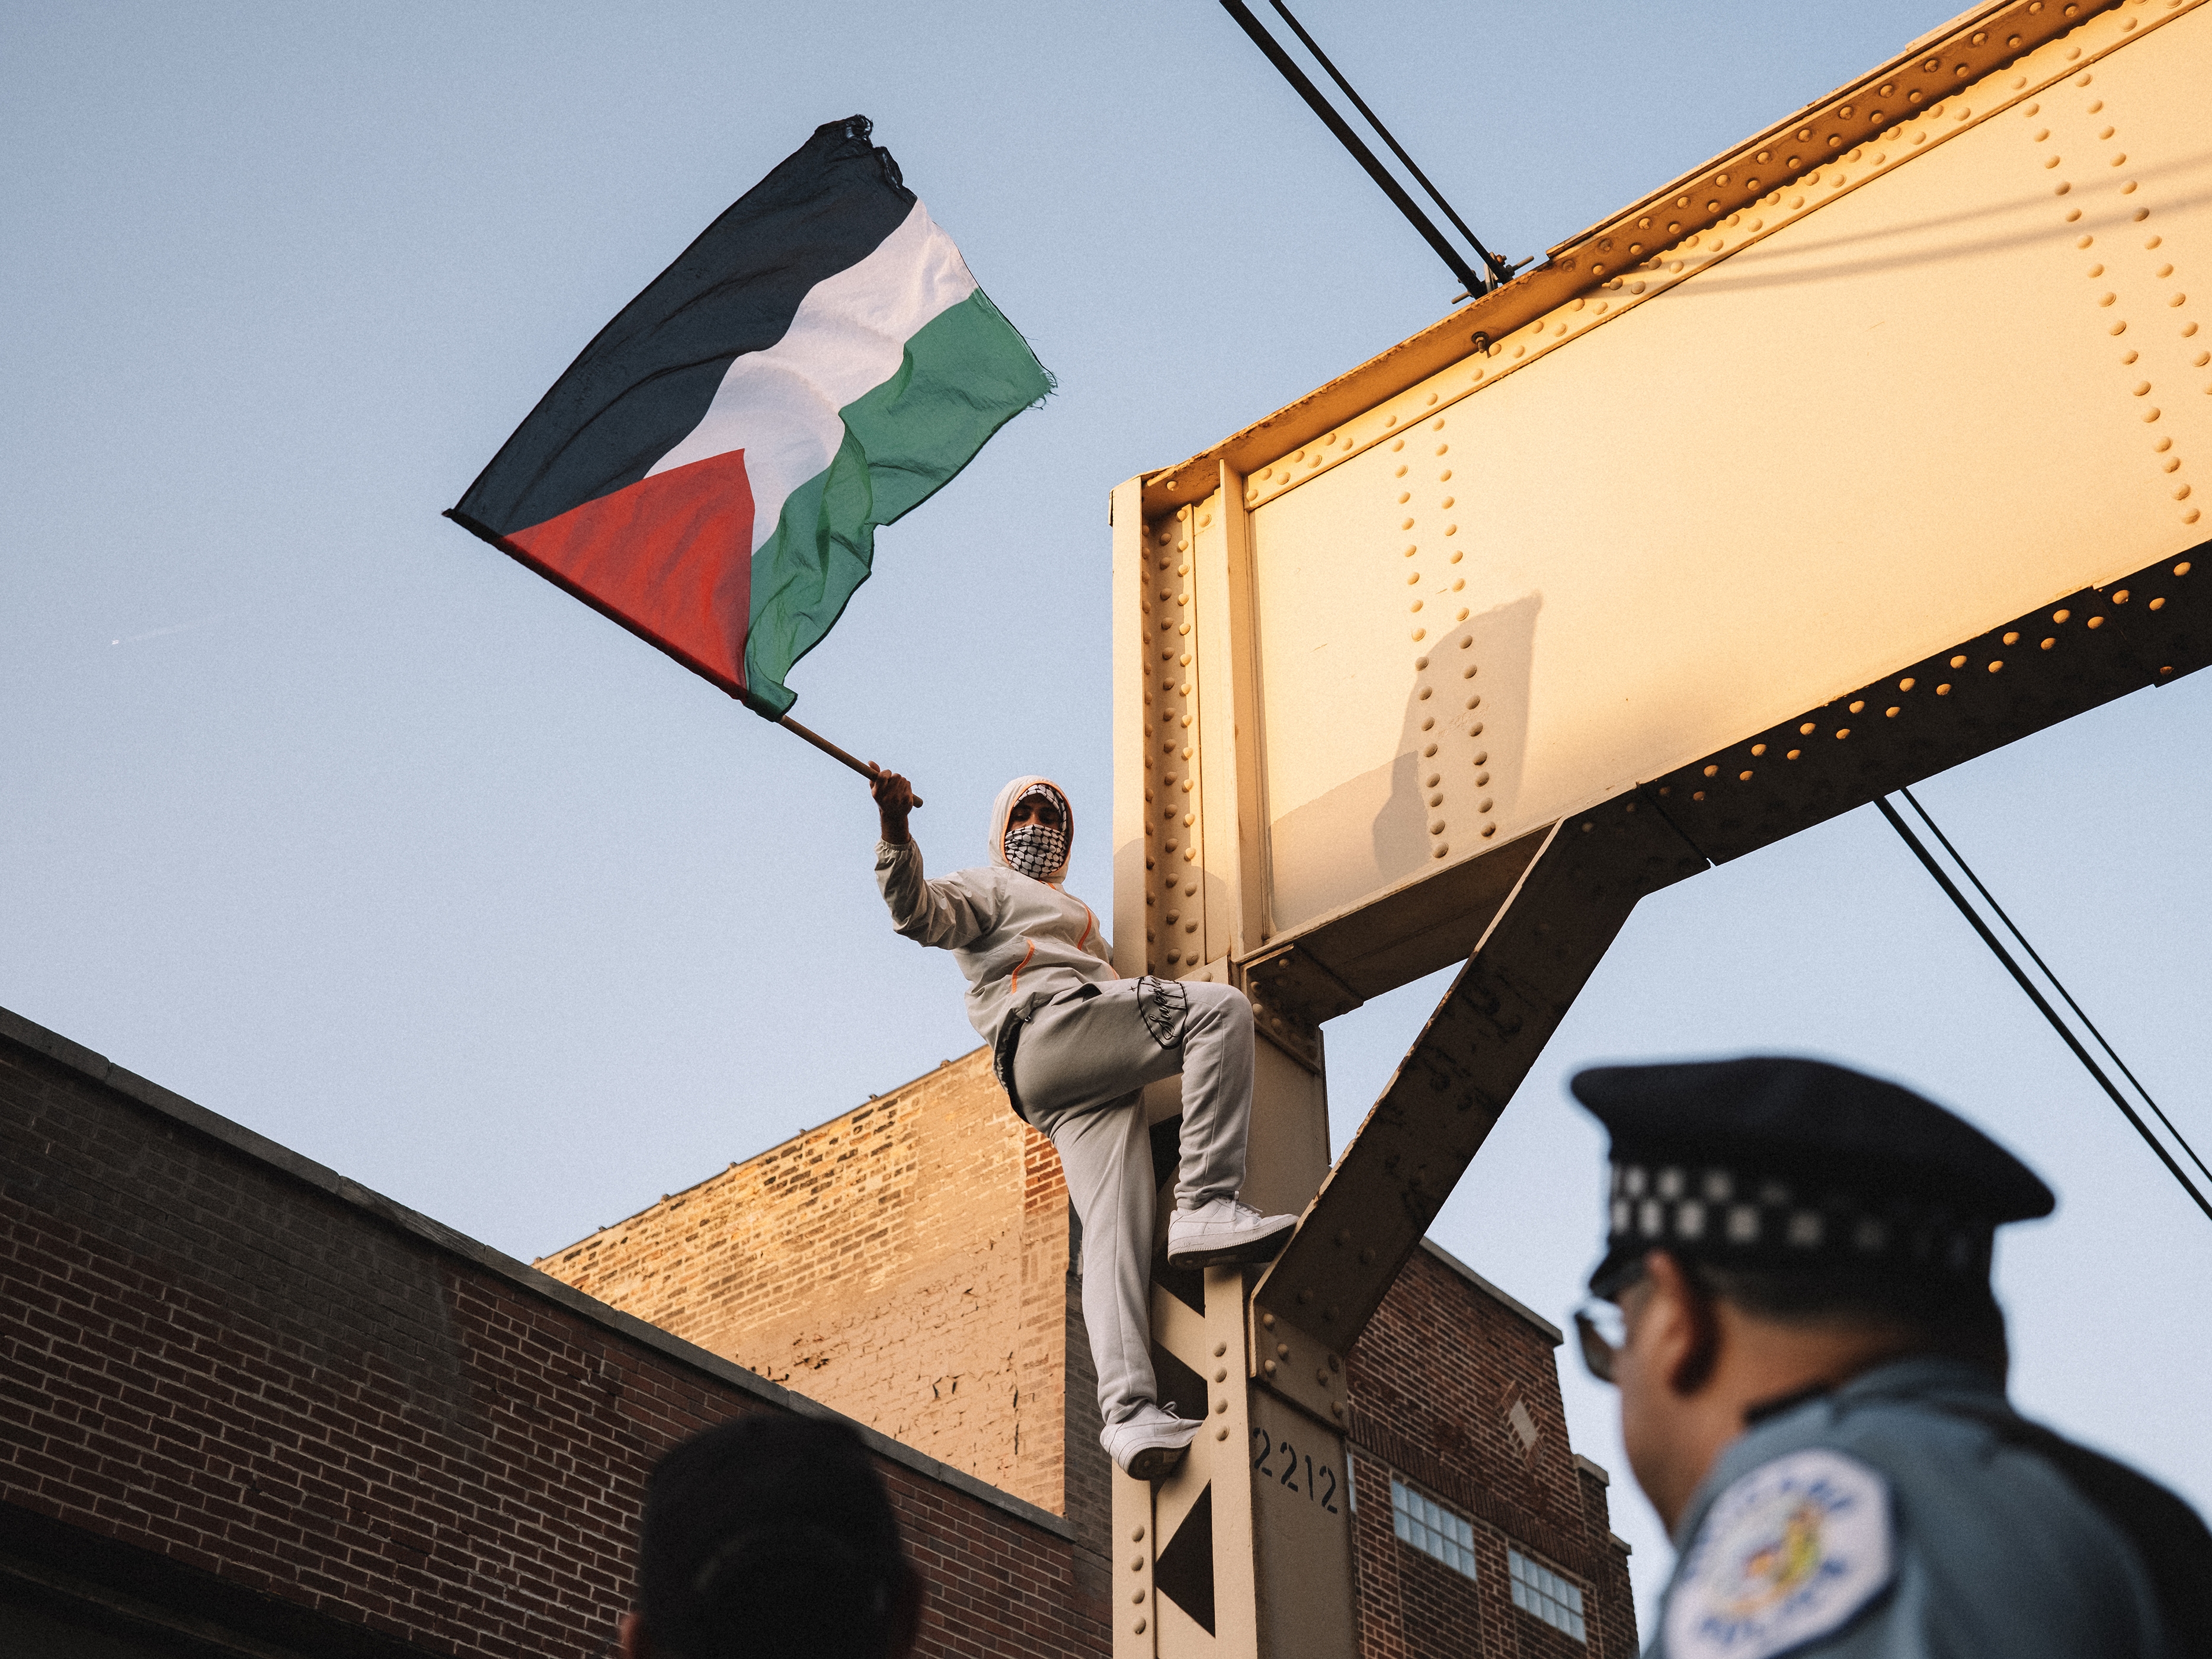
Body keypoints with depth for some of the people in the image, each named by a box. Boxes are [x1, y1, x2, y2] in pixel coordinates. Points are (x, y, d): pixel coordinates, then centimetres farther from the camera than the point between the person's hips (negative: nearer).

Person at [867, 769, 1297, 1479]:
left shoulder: (1077, 918, 44)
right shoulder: (989, 889, 19)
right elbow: (921, 913, -3)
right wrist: (896, 833, -19)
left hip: (1087, 1086, 7)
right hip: (1050, 1027, -7)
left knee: (1114, 1235, -12)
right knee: (1221, 1008, -22)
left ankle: (1128, 1413, -27)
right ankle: (1205, 1206, -32)